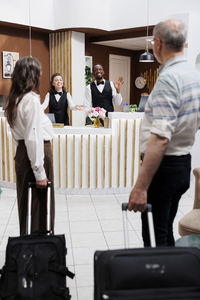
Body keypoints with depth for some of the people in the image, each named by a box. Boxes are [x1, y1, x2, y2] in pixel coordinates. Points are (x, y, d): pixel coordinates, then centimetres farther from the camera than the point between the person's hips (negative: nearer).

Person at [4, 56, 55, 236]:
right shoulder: (31, 100, -19)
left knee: (26, 198, 18)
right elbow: (34, 137, -22)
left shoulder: (15, 99, 8)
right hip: (36, 152, -9)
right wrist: (40, 172, -20)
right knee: (40, 201, 4)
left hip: (22, 150, 9)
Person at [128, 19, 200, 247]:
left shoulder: (168, 78, -19)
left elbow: (160, 138, -27)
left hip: (164, 166, -9)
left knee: (154, 236, 1)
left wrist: (140, 187, -28)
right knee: (166, 230, 20)